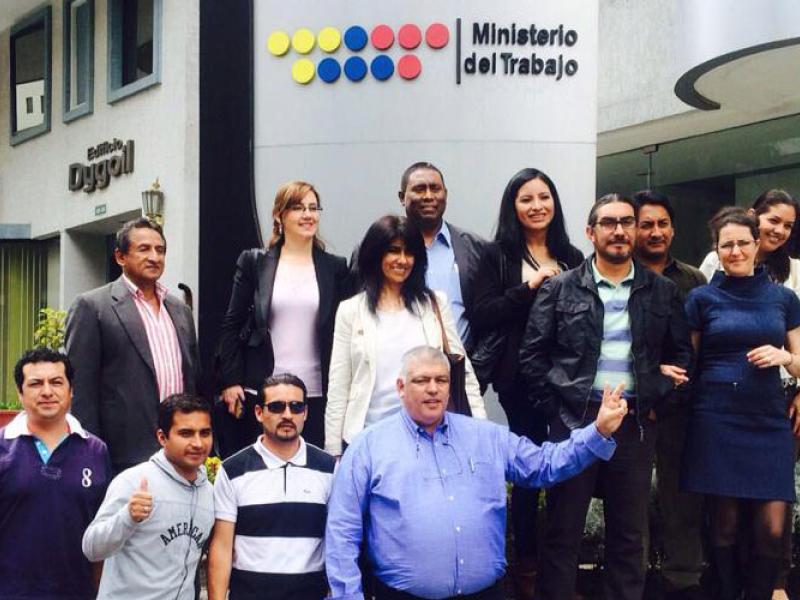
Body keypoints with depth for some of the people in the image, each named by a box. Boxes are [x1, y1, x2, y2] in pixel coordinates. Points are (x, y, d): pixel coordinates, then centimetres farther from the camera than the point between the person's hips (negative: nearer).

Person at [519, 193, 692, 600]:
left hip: (636, 423, 2)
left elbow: (681, 352, 13)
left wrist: (657, 400, 1)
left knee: (629, 534, 10)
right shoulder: (559, 288, 1)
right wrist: (554, 407, -5)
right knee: (563, 531, 4)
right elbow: (532, 355, 1)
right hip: (574, 420, -2)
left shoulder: (662, 291, 8)